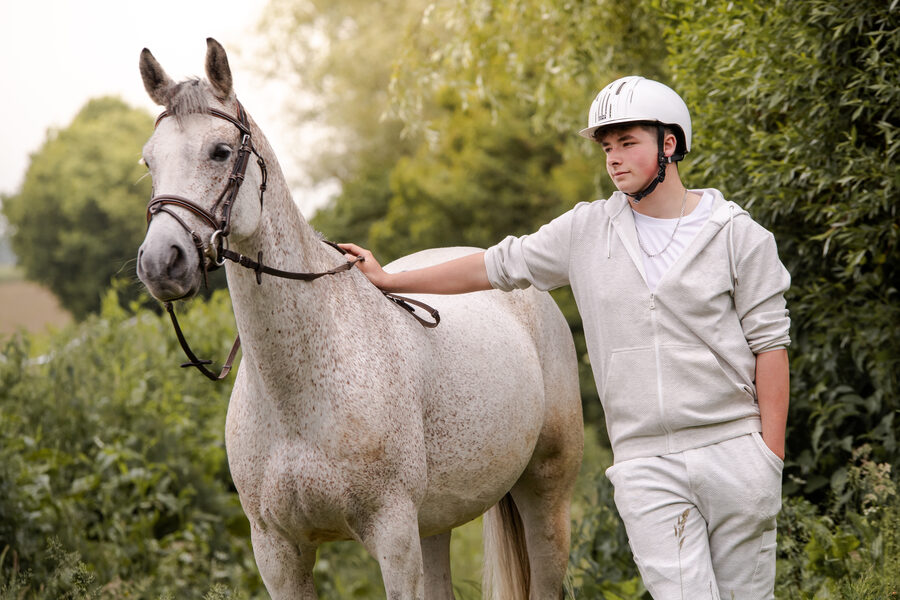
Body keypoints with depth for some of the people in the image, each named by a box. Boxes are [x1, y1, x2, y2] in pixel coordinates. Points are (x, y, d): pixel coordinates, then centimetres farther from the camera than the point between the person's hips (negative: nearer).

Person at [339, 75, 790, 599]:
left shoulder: (738, 235, 0)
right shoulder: (586, 231, 8)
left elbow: (769, 342, 0)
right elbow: (498, 265, 15)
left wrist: (772, 453, -6)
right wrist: (388, 280, 17)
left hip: (734, 449, -1)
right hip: (645, 463, 1)